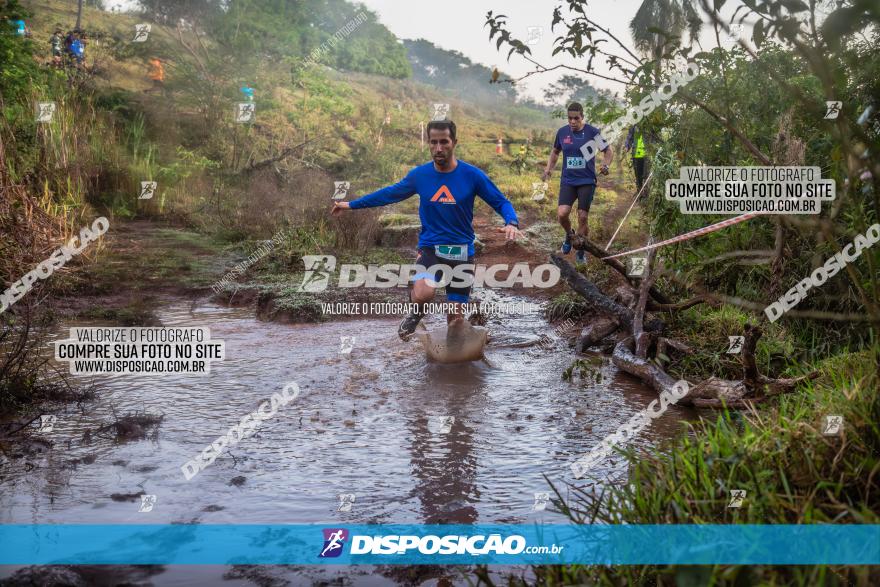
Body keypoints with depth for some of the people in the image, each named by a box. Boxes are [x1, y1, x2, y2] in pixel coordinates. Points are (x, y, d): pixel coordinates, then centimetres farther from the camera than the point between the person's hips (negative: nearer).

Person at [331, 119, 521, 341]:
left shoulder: (472, 175, -7)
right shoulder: (419, 175, -1)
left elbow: (501, 202, -1)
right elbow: (390, 193, 13)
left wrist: (511, 223, -23)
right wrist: (351, 205, 17)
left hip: (462, 252, 0)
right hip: (430, 248, 0)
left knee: (455, 319, 5)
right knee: (424, 293, -31)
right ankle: (417, 313, 6)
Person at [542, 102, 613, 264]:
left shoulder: (592, 132, -7)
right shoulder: (562, 132, 2)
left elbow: (609, 151, 1)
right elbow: (555, 151, 20)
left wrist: (605, 165, -18)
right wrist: (548, 168, 6)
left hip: (587, 181, -2)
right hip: (567, 181, 2)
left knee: (583, 217, -2)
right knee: (562, 214, -16)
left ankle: (581, 251, 17)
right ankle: (569, 235, 17)